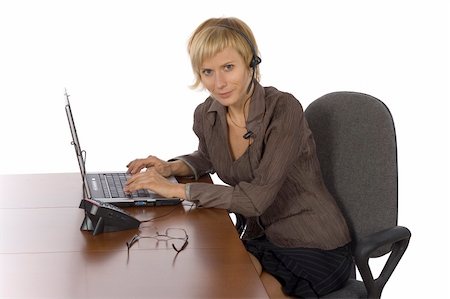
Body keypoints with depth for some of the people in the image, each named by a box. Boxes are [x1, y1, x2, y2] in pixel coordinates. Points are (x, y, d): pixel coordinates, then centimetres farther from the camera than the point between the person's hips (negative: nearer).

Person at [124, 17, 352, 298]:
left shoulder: (284, 109, -23)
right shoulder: (206, 115, -4)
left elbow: (257, 196, -30)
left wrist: (176, 189, -26)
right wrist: (172, 167, 0)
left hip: (317, 250, -5)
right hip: (262, 241, 6)